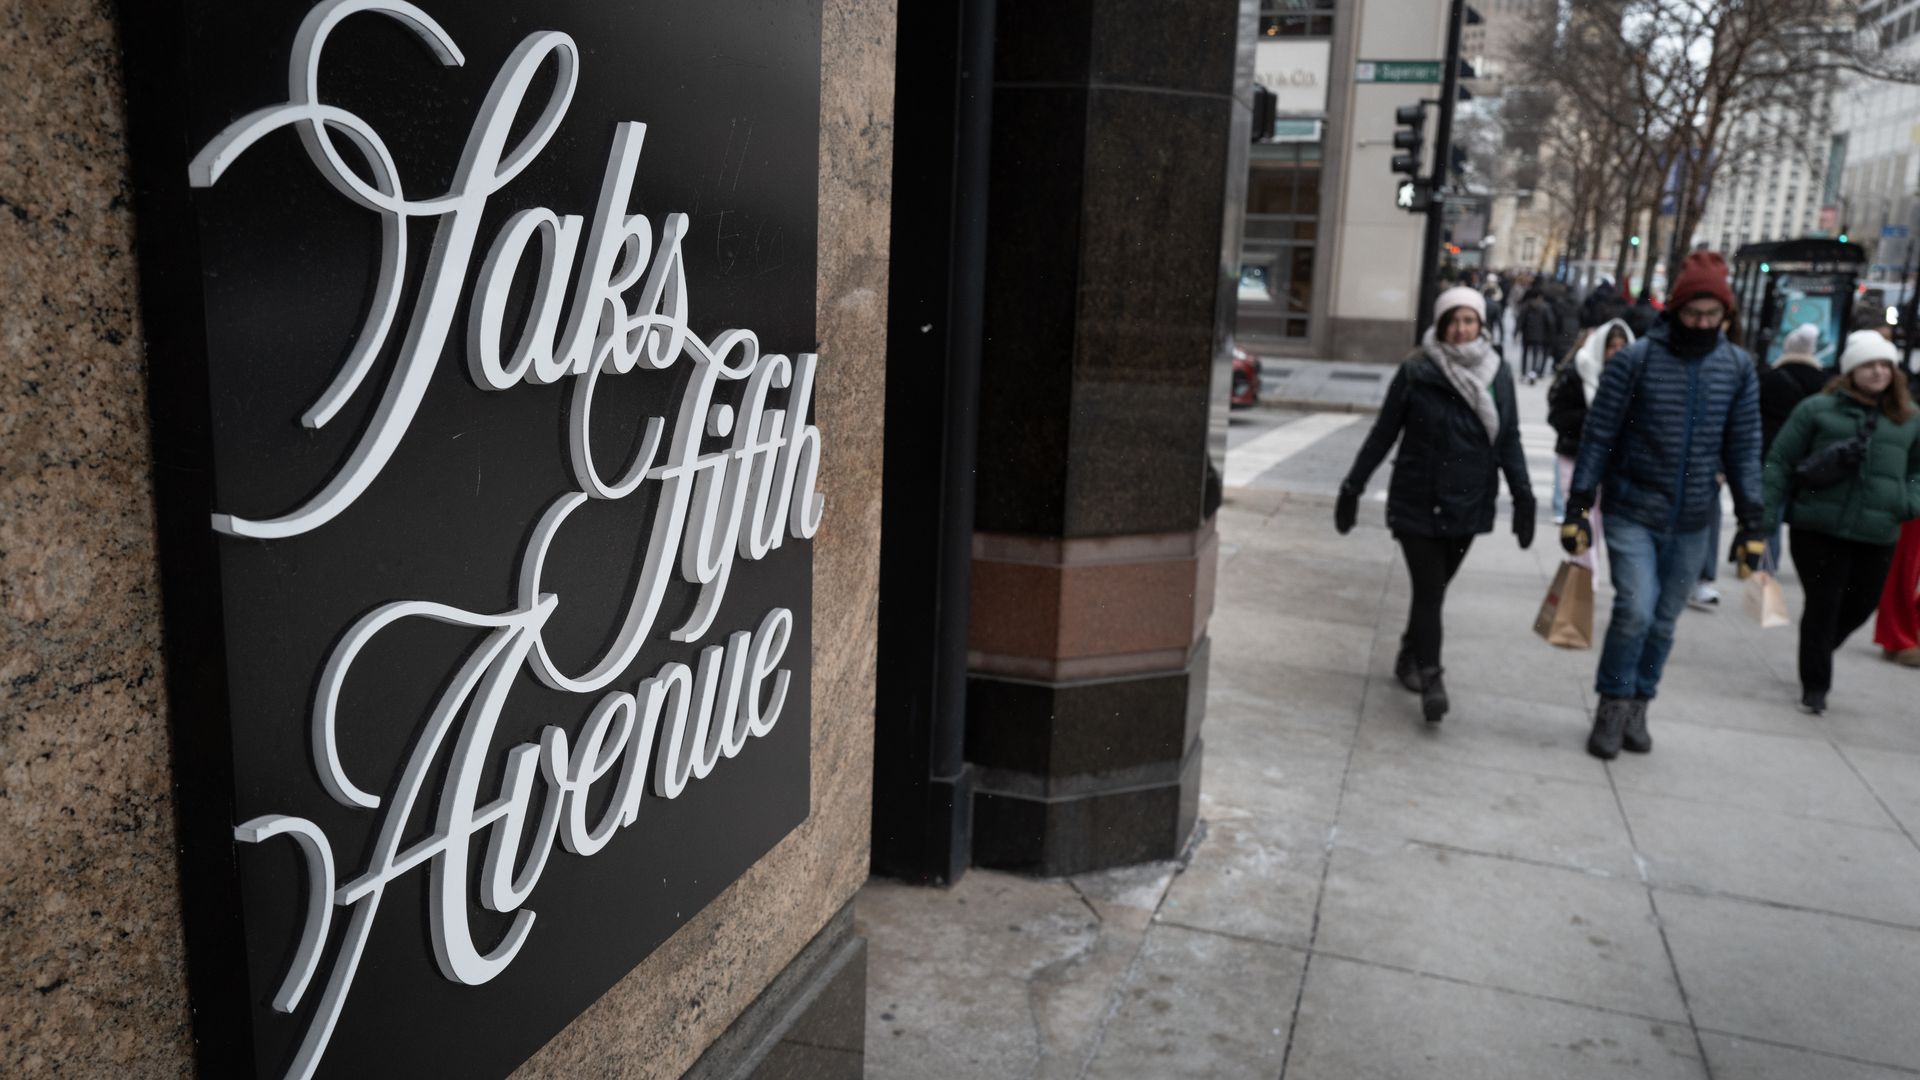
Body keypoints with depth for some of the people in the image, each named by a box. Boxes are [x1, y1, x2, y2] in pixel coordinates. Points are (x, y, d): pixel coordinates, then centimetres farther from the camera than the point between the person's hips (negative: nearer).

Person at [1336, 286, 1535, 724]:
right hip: (1418, 502, -3)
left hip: (1468, 505, 3)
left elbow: (1509, 440, 7)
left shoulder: (1499, 374, 3)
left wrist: (1522, 496, -1)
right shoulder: (1415, 372, -6)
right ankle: (1430, 679, -2)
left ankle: (1409, 658, 30)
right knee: (1429, 591, -6)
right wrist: (1352, 487, 2)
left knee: (1435, 587, 12)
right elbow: (1383, 434, 0)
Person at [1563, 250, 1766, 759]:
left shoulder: (1739, 367, 2)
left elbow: (1744, 449, 6)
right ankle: (1613, 704, 6)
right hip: (1632, 512, -3)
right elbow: (1598, 437, -6)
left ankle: (1638, 706, 29)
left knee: (1664, 621, 11)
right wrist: (1578, 508, -7)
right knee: (1635, 609, -14)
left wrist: (1752, 523, 4)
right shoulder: (1635, 360, -8)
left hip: (1692, 521, 3)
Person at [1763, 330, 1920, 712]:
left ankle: (1817, 654, 39)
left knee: (1861, 605, 11)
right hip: (1817, 529, -4)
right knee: (1823, 605, -1)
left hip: (1877, 536, 4)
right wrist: (1768, 513, -3)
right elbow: (1780, 462, 2)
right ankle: (1815, 684, 13)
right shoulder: (1818, 409, 1)